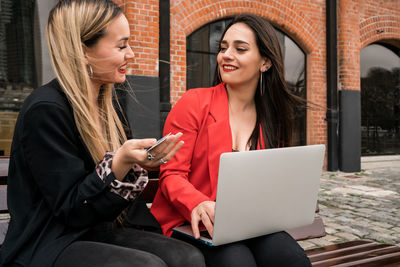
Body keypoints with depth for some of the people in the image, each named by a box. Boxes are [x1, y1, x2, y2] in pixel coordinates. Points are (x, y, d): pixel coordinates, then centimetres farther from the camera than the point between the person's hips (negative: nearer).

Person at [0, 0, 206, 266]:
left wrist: (138, 163, -8)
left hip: (97, 233, 7)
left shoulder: (103, 105, 6)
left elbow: (109, 197, 10)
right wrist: (120, 164, -30)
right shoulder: (46, 110, -19)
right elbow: (71, 209, -17)